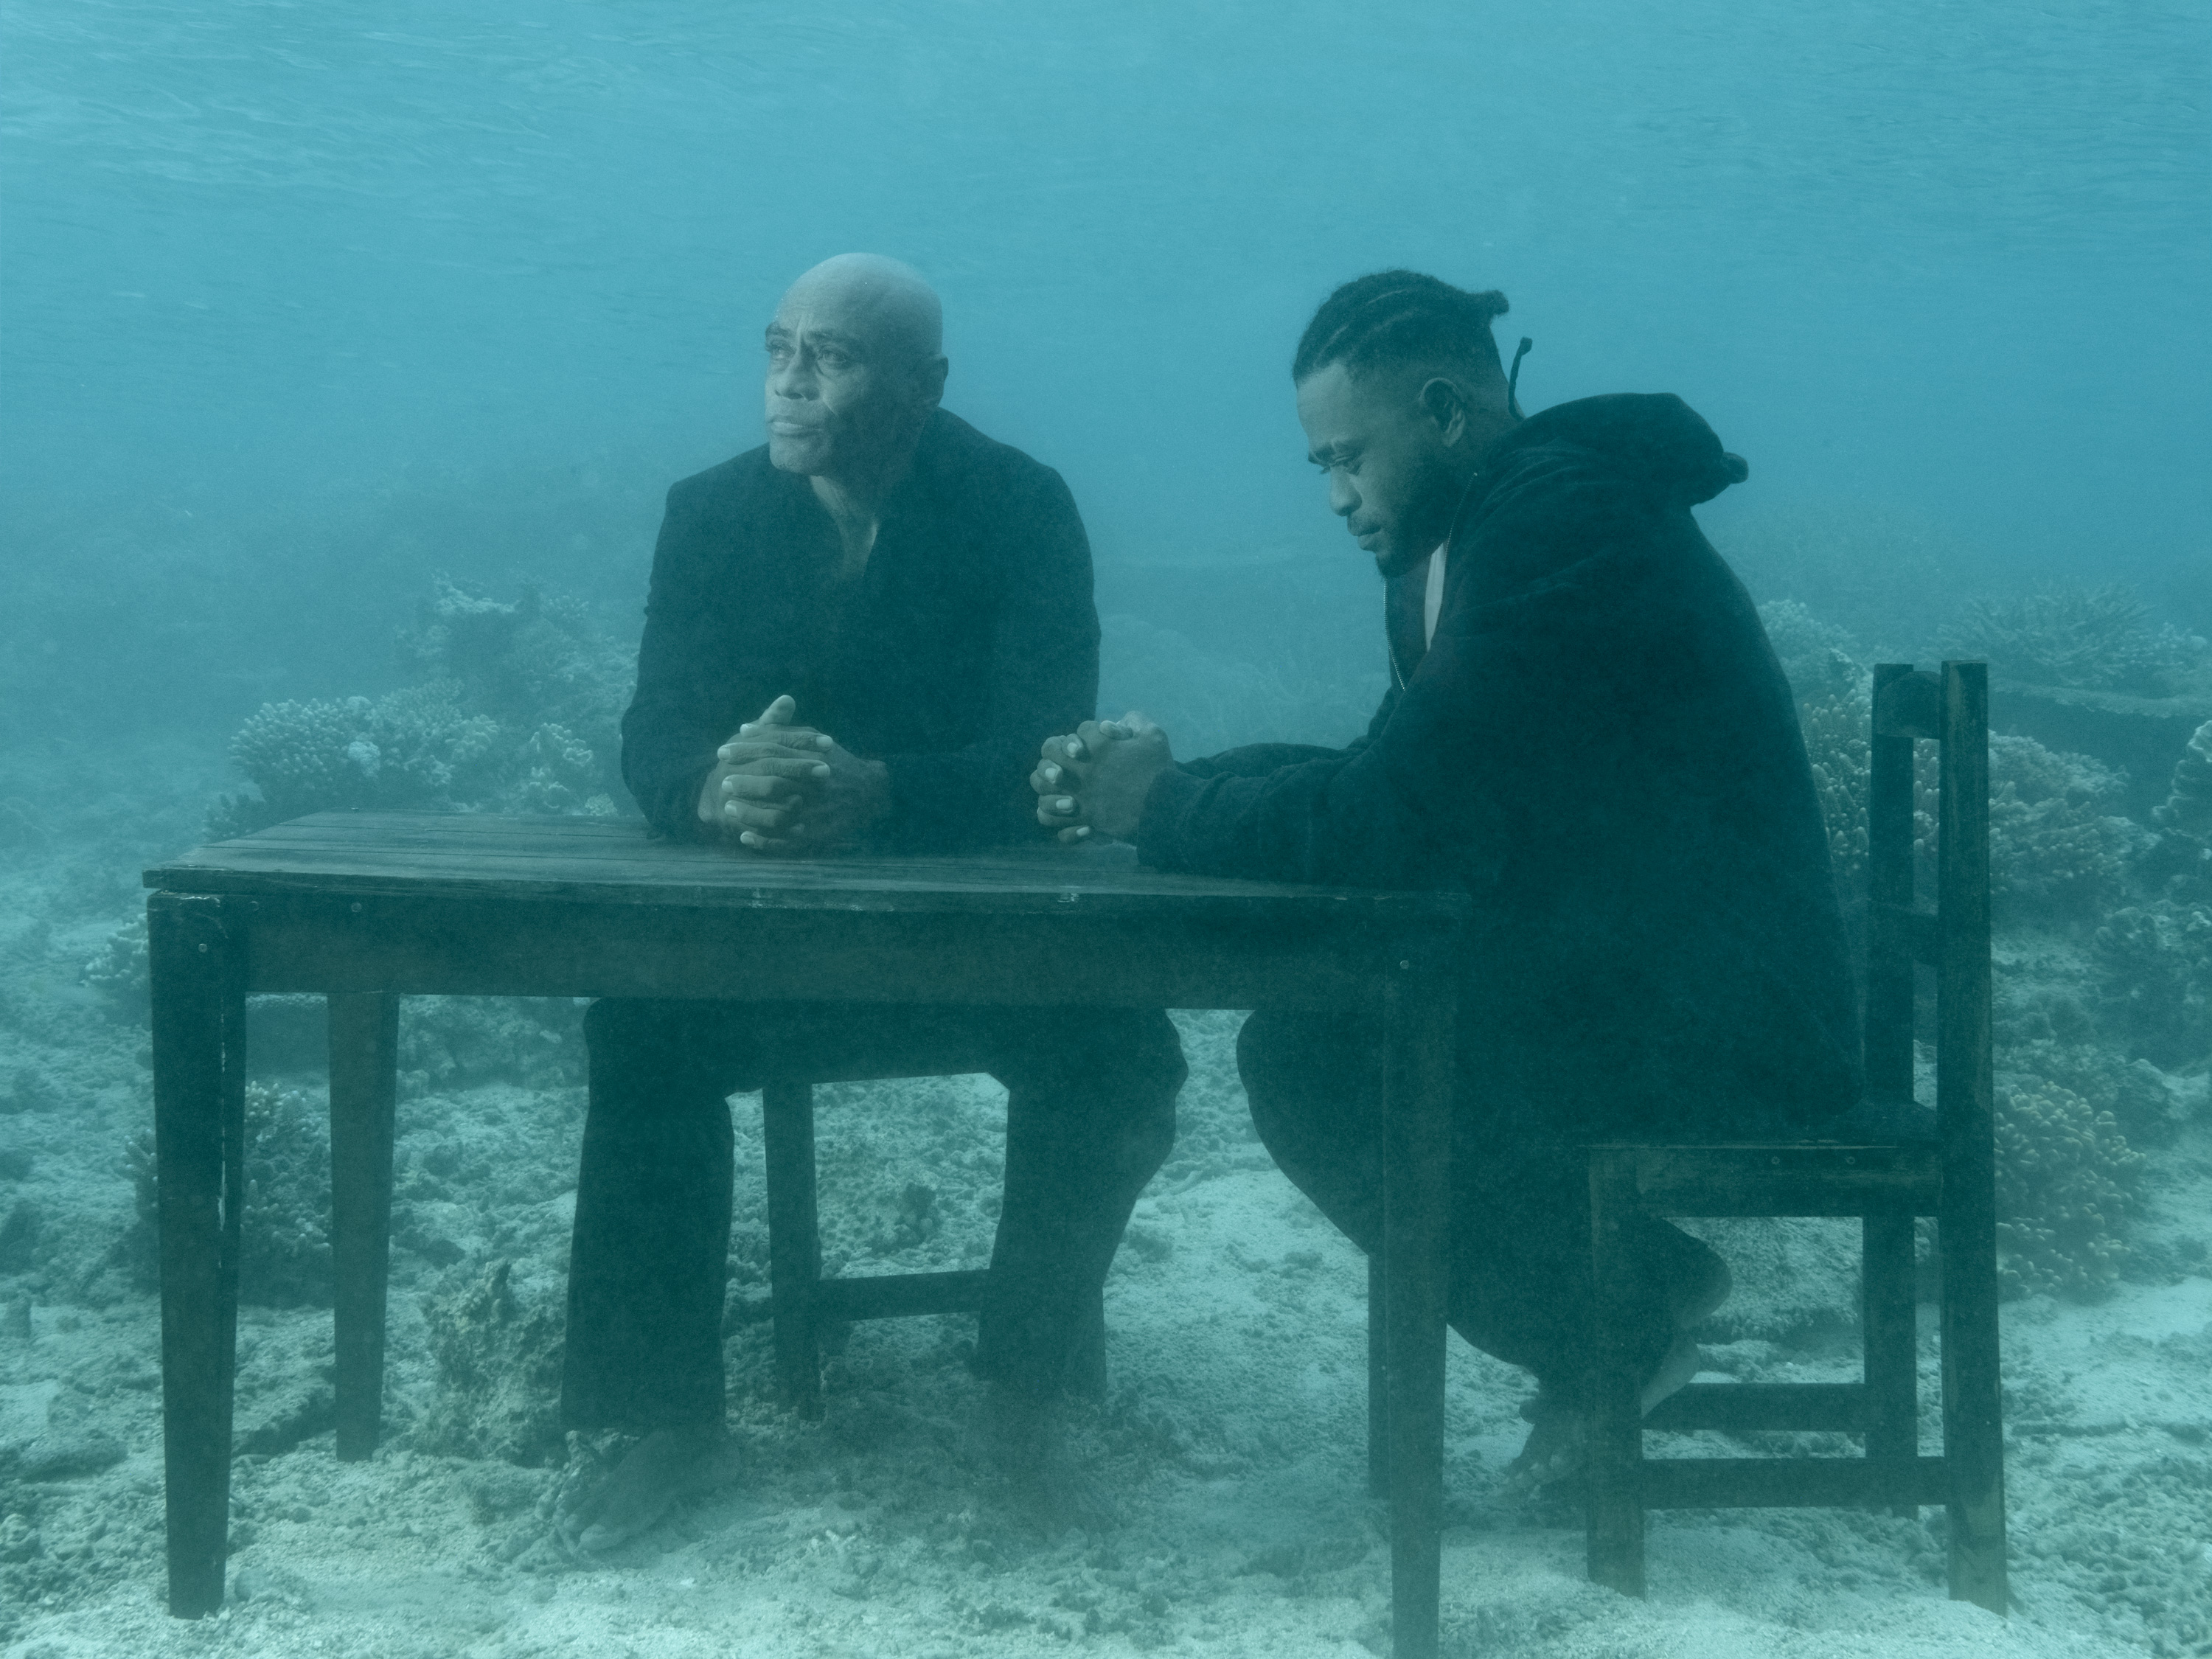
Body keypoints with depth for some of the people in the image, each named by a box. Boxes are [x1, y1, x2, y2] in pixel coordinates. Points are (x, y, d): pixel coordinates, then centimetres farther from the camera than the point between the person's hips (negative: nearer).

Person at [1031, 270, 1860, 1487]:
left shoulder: (1565, 518, -20)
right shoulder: (1466, 539, 10)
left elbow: (1397, 823, -24)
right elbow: (1389, 782, 16)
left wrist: (1169, 811, -10)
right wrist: (1170, 782, 3)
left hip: (1720, 1036, -10)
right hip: (1611, 983, 10)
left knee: (1306, 1063, -15)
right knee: (1305, 1038, 8)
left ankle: (1611, 1337, 1)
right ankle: (1636, 1281, 13)